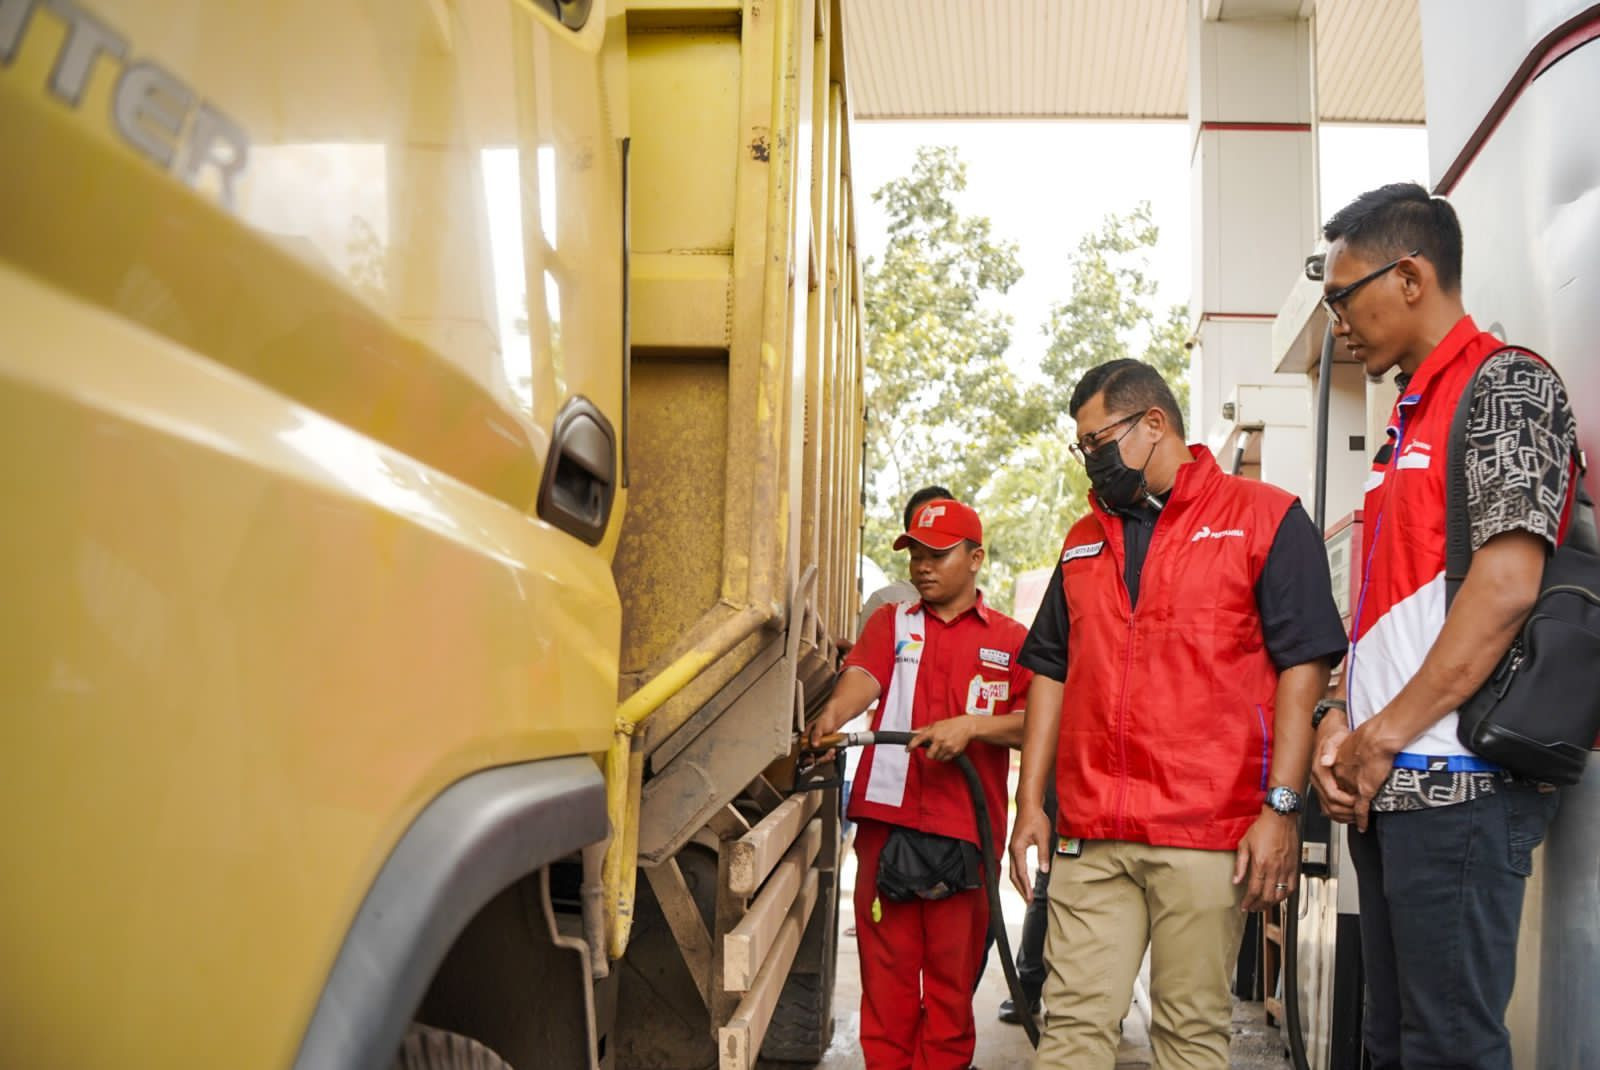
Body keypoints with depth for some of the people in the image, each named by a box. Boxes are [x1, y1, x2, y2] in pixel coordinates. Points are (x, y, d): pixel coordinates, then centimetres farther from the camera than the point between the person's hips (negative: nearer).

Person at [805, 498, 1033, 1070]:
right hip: (887, 820, 1)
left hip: (967, 830, -1)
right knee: (886, 968, 4)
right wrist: (831, 716, -28)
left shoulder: (1010, 639, 9)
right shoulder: (891, 622, 12)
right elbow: (862, 677, -7)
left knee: (953, 974, 5)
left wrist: (970, 725, -17)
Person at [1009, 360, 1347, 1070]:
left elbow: (1304, 665, -5)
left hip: (1208, 834, -4)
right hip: (1088, 833, 5)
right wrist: (1030, 803, 11)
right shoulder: (1083, 540, 18)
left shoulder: (1266, 518, 2)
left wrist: (1280, 807, -12)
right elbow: (1050, 673, 18)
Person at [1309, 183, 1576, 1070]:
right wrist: (1340, 723, 5)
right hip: (1385, 788, 9)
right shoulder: (1411, 418, 21)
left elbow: (1505, 586, -17)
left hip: (1457, 784, -9)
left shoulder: (1507, 385, -5)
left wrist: (1385, 736, -14)